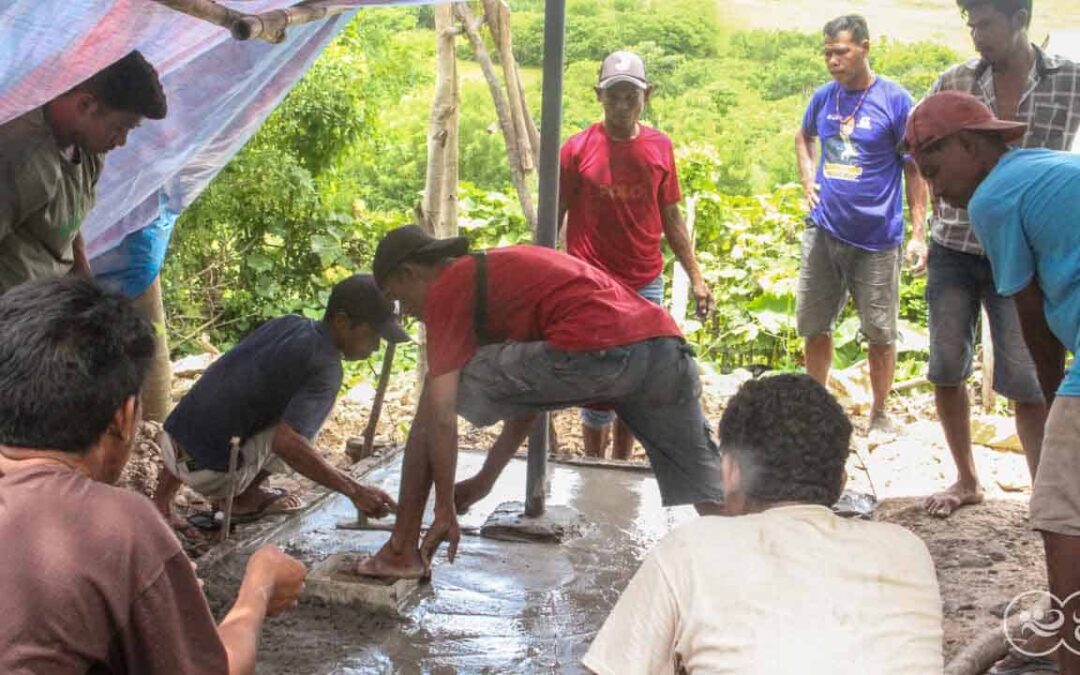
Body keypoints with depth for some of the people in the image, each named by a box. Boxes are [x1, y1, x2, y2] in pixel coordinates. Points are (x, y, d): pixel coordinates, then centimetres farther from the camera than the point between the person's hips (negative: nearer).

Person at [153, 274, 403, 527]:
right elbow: (286, 442, -26)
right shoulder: (325, 368, -13)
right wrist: (355, 491, -22)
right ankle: (246, 498, 8)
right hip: (210, 472, -7)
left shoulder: (286, 324, 11)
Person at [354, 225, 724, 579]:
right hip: (664, 341, 8)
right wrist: (485, 480, 45)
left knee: (433, 407, 11)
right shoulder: (496, 269, 36)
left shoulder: (446, 289, 11)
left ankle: (402, 551, 16)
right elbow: (529, 389, 40)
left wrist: (445, 509, 8)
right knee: (713, 499, 15)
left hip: (591, 350, -8)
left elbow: (440, 410, 1)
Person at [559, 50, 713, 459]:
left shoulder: (660, 147, 3)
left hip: (647, 286, 3)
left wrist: (695, 277, 8)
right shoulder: (578, 149, -7)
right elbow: (555, 217, -2)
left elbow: (670, 217, 10)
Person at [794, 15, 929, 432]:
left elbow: (915, 167, -6)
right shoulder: (824, 96, 3)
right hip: (824, 230, 4)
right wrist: (808, 180, 8)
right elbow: (803, 136, 24)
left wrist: (919, 232, -10)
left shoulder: (894, 100, -10)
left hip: (877, 237, -4)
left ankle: (879, 415, 20)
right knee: (814, 325, 10)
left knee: (880, 332, 5)